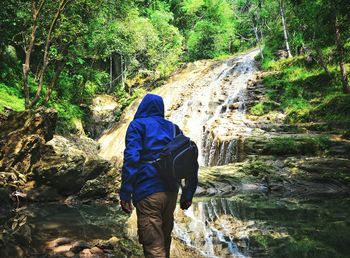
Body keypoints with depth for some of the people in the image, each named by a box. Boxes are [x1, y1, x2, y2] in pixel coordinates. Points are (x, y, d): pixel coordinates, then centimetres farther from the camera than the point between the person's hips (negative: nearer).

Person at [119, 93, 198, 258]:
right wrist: (187, 194, 13)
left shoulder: (137, 125, 3)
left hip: (148, 192, -5)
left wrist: (125, 194, -12)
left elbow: (131, 158, -12)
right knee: (165, 239, 21)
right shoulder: (173, 128, 17)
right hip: (171, 192, 6)